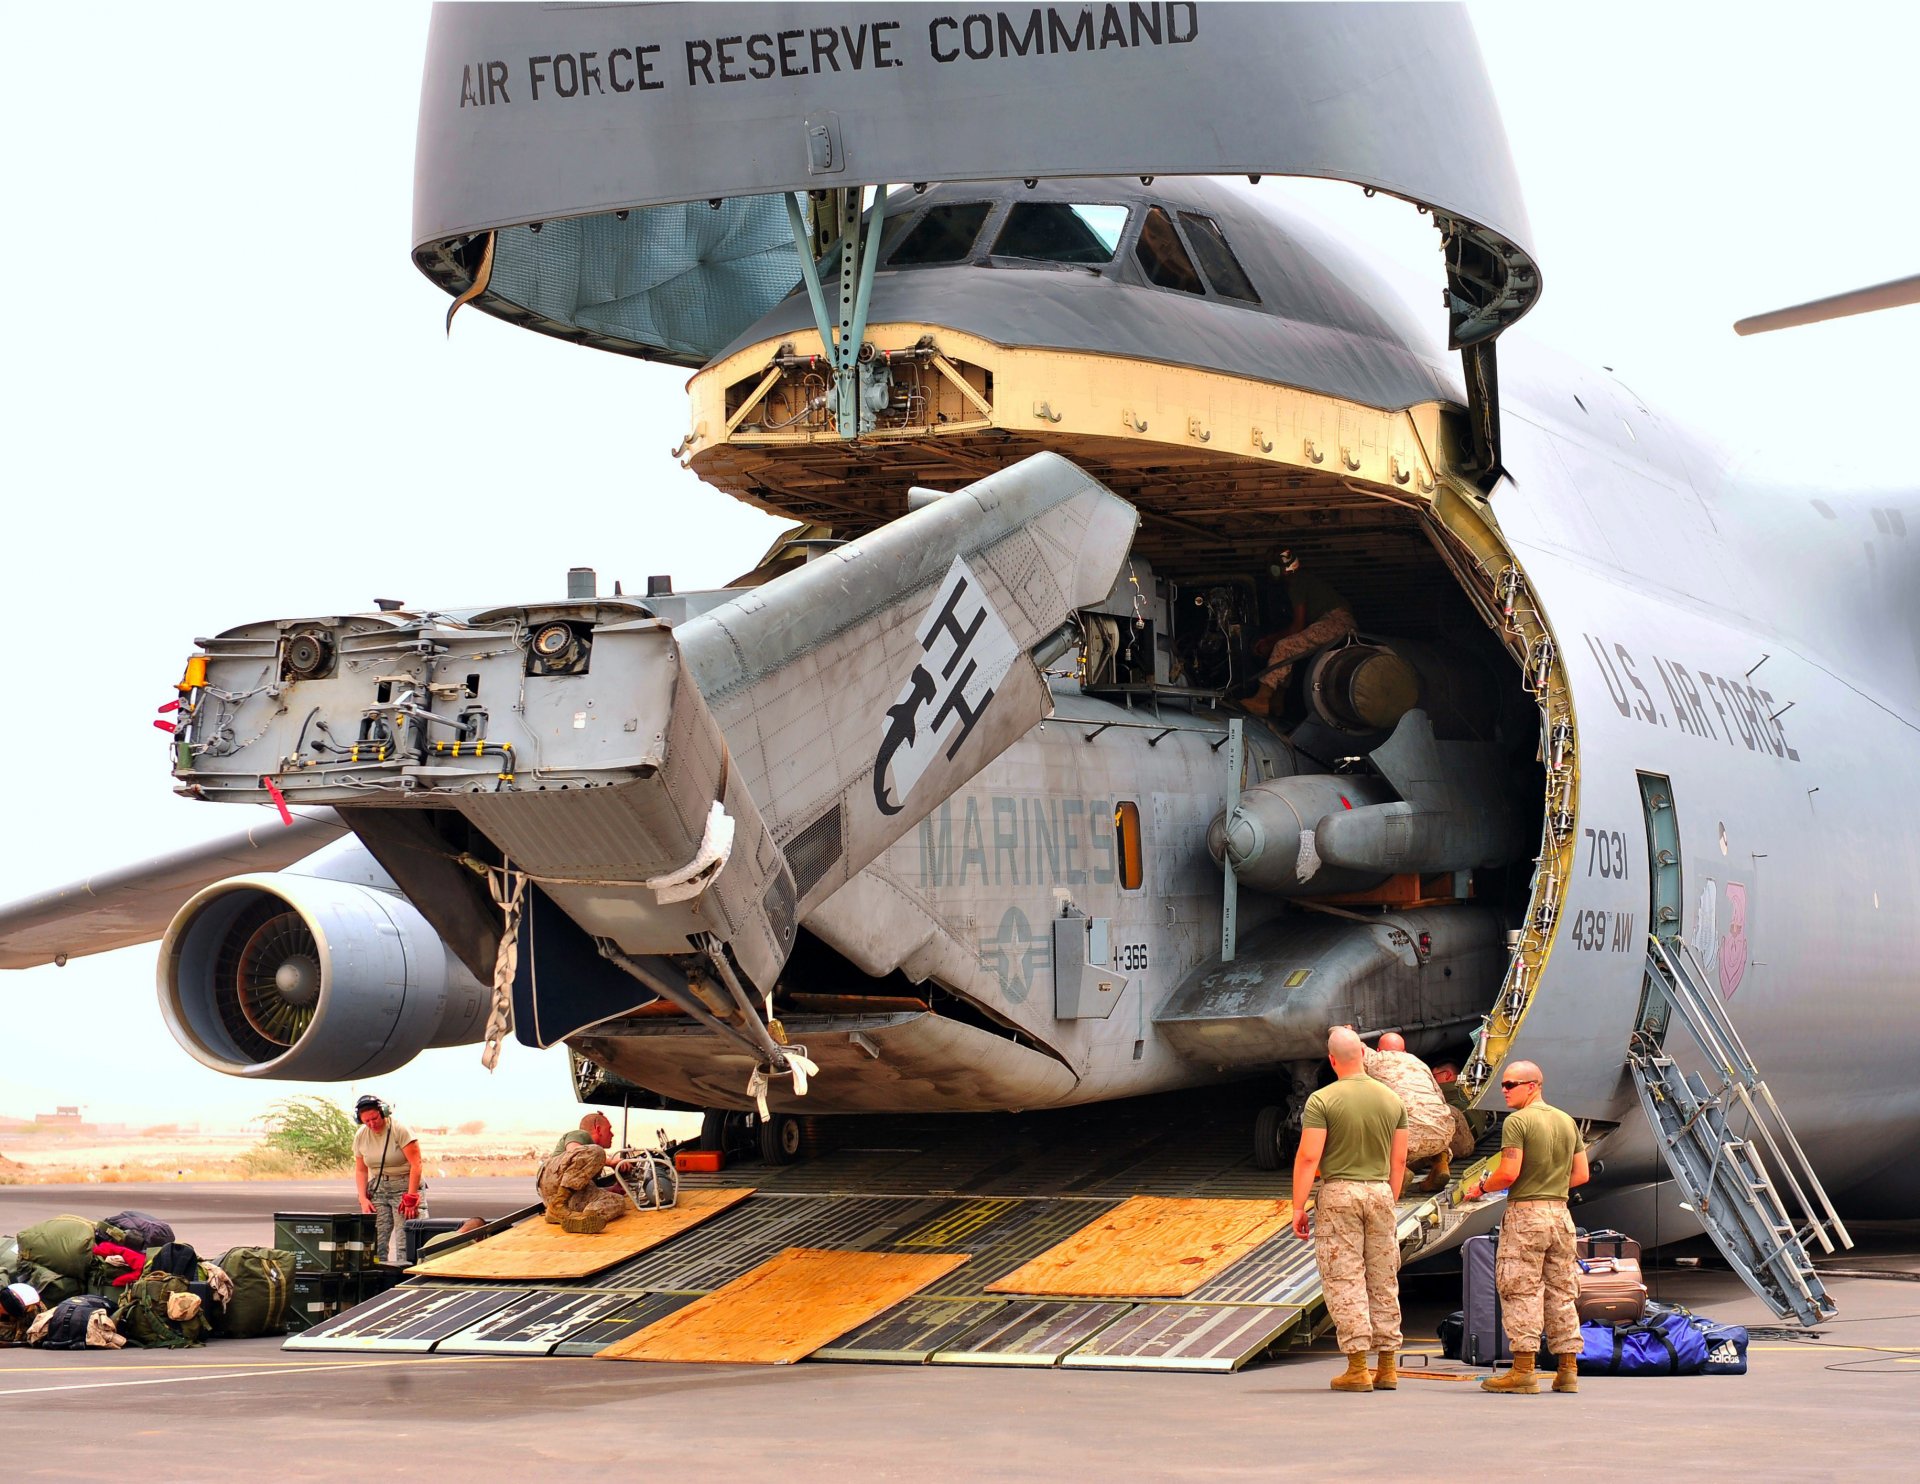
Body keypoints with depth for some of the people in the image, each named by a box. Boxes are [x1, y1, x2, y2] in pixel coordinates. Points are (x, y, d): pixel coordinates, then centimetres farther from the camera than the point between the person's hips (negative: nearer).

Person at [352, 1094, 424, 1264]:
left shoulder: (400, 1130, -12)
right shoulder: (360, 1136, 5)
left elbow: (416, 1164, -15)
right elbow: (360, 1170, 12)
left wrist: (410, 1198, -18)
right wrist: (363, 1199, -1)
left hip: (404, 1186, -5)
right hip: (378, 1189, 5)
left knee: (405, 1243, -12)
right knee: (375, 1243, -5)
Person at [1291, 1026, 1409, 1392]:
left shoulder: (1322, 1101, -9)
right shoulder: (1392, 1100, 6)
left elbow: (1308, 1158, -12)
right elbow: (1399, 1160, 9)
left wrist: (1298, 1207, -6)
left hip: (1339, 1194, -4)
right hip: (1380, 1192, 4)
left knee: (1344, 1282, -2)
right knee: (1383, 1282, 9)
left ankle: (1357, 1368, -4)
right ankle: (1388, 1366, 11)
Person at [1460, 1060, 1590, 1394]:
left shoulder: (1517, 1121, -10)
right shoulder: (1567, 1122, 12)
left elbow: (1509, 1173, -17)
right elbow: (1581, 1175, 13)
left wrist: (1480, 1187, 0)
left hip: (1525, 1214, -7)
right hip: (1560, 1213, 7)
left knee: (1522, 1292, -4)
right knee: (1561, 1293, 10)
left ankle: (1523, 1371, -6)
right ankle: (1568, 1371, 11)